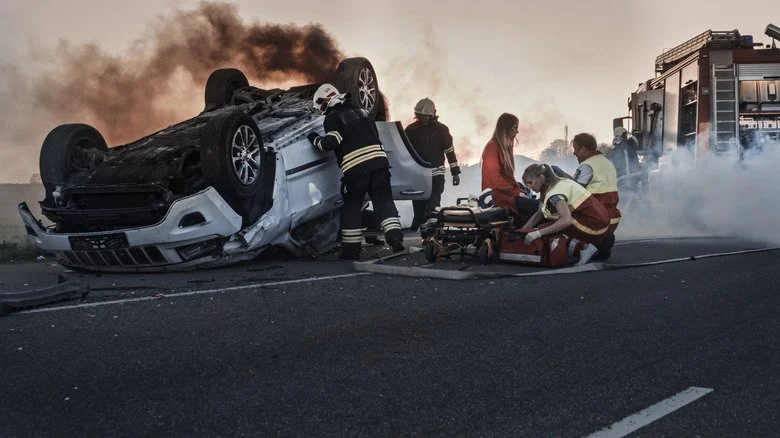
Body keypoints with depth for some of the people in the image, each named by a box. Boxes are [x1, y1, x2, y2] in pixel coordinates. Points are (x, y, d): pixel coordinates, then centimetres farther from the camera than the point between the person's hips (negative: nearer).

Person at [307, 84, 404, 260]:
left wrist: (315, 139, 7)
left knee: (351, 206, 6)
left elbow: (331, 143, -9)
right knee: (384, 199, 3)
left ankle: (351, 250, 9)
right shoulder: (361, 112, 22)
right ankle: (395, 237, -14)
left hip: (355, 168, -5)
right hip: (379, 160, 5)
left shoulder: (332, 118, 1)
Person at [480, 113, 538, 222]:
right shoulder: (492, 147, -10)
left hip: (508, 190, 9)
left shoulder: (505, 147, 18)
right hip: (498, 195, -9)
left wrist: (519, 189, 3)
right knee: (536, 206, -22)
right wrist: (517, 192, -14)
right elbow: (495, 179, -17)